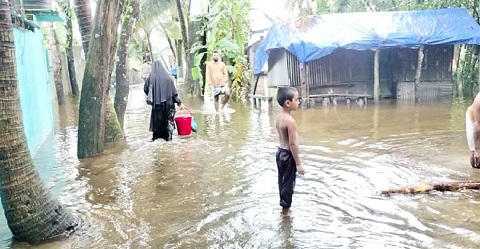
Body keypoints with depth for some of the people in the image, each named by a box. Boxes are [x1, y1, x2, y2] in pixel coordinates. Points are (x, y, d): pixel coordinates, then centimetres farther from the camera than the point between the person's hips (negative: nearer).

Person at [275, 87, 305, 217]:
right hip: (288, 155, -9)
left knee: (282, 181, 19)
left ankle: (284, 207, 33)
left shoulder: (279, 117, 3)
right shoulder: (290, 121, -24)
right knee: (288, 183, 5)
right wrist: (298, 163, -18)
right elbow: (293, 144, -24)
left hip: (280, 152, 9)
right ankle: (286, 210, 18)